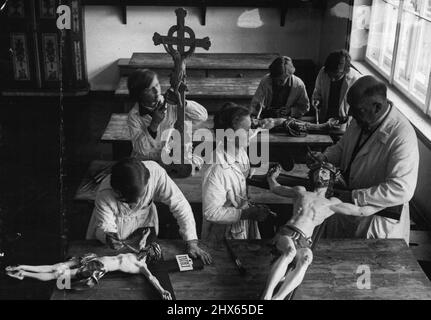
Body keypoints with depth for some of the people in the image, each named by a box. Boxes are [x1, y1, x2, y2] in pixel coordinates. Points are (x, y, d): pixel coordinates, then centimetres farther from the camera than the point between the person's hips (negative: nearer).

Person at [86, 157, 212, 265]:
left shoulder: (155, 172, -35)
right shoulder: (104, 195, -36)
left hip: (144, 223, 1)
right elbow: (104, 226, -22)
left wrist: (192, 243, -30)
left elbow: (179, 204, -27)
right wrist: (108, 236, -47)